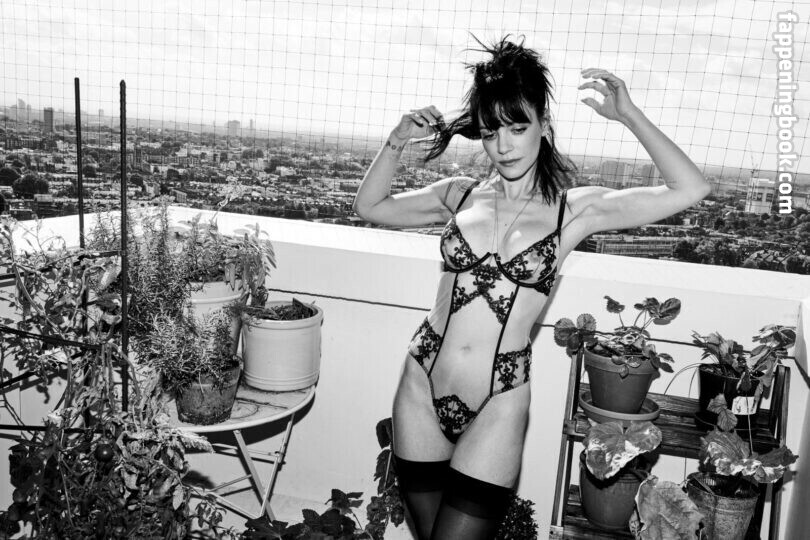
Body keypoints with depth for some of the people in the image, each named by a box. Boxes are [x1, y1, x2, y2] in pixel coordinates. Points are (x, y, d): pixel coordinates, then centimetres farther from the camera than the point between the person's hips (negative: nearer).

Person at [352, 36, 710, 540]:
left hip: (498, 404, -3)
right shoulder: (462, 195, 5)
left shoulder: (575, 208, -2)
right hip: (422, 385, 3)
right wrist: (397, 140, 3)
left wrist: (629, 115, -8)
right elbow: (369, 205, 15)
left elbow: (691, 189, -8)